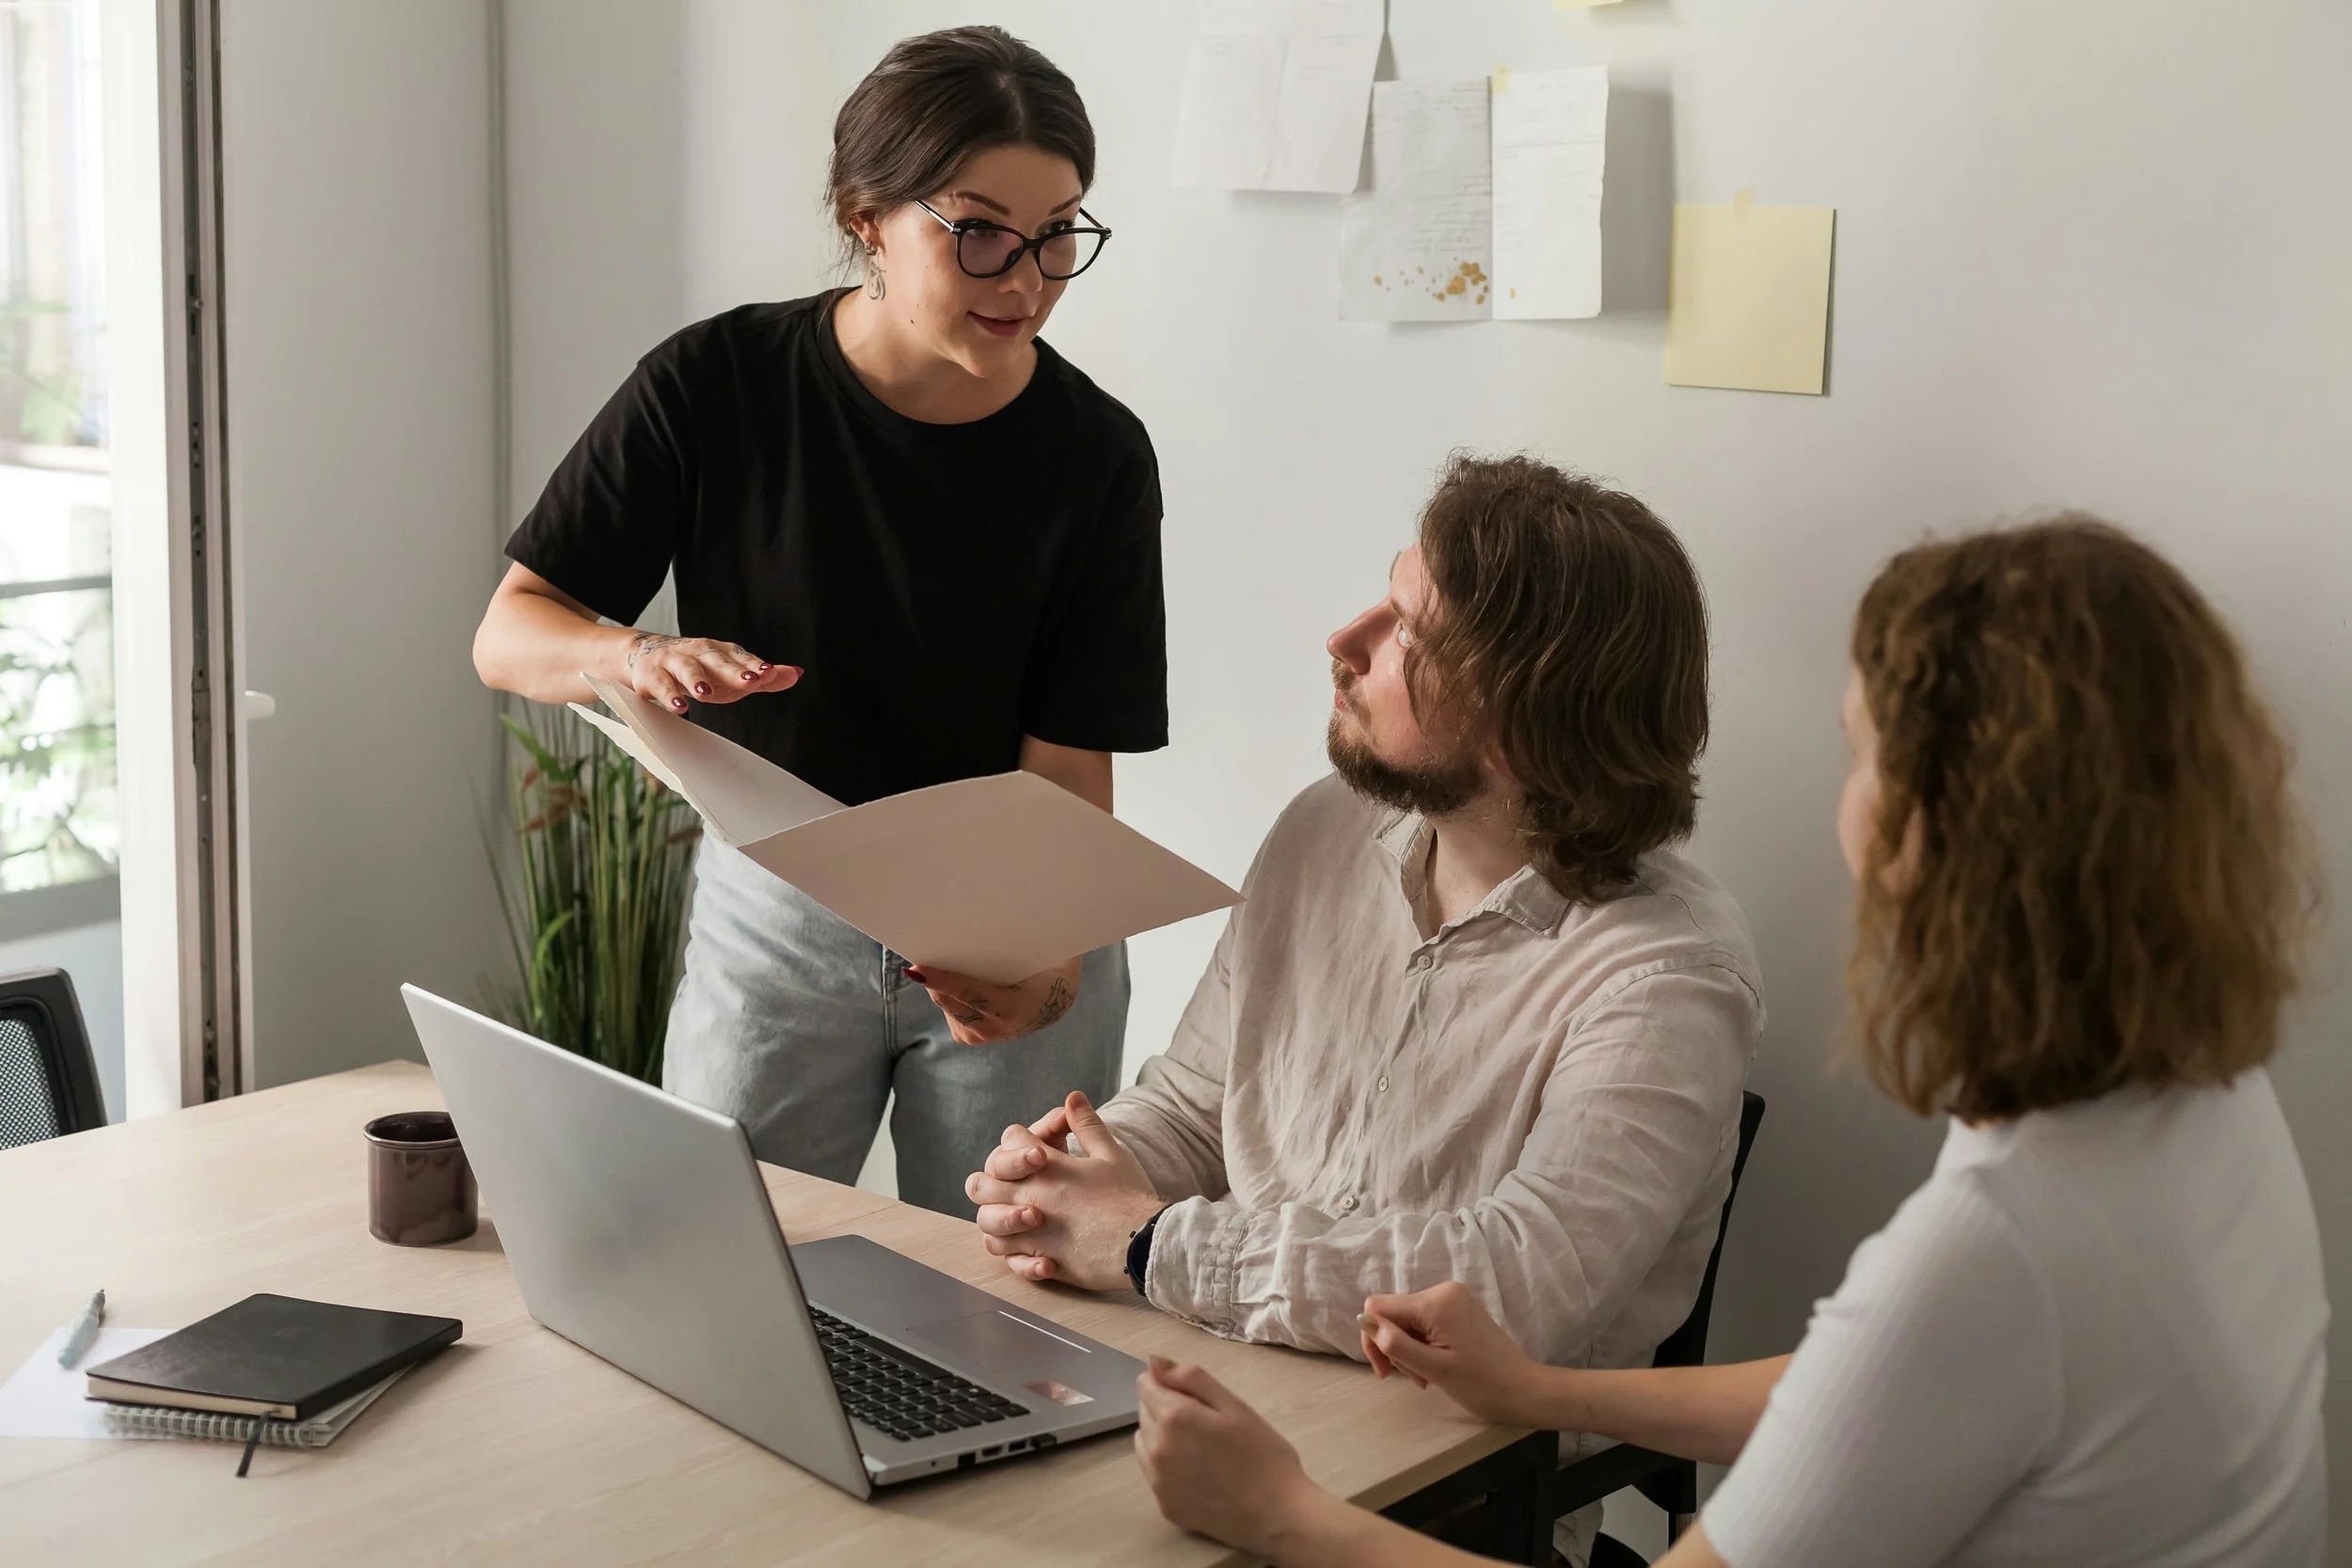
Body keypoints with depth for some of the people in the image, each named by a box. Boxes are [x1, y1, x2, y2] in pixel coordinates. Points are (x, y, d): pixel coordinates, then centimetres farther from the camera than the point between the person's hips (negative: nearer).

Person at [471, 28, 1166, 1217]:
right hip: (771, 919, 0)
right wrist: (640, 656, -32)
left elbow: (1068, 769, -14)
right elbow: (509, 633, -9)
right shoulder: (716, 387, -13)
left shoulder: (1095, 455, -13)